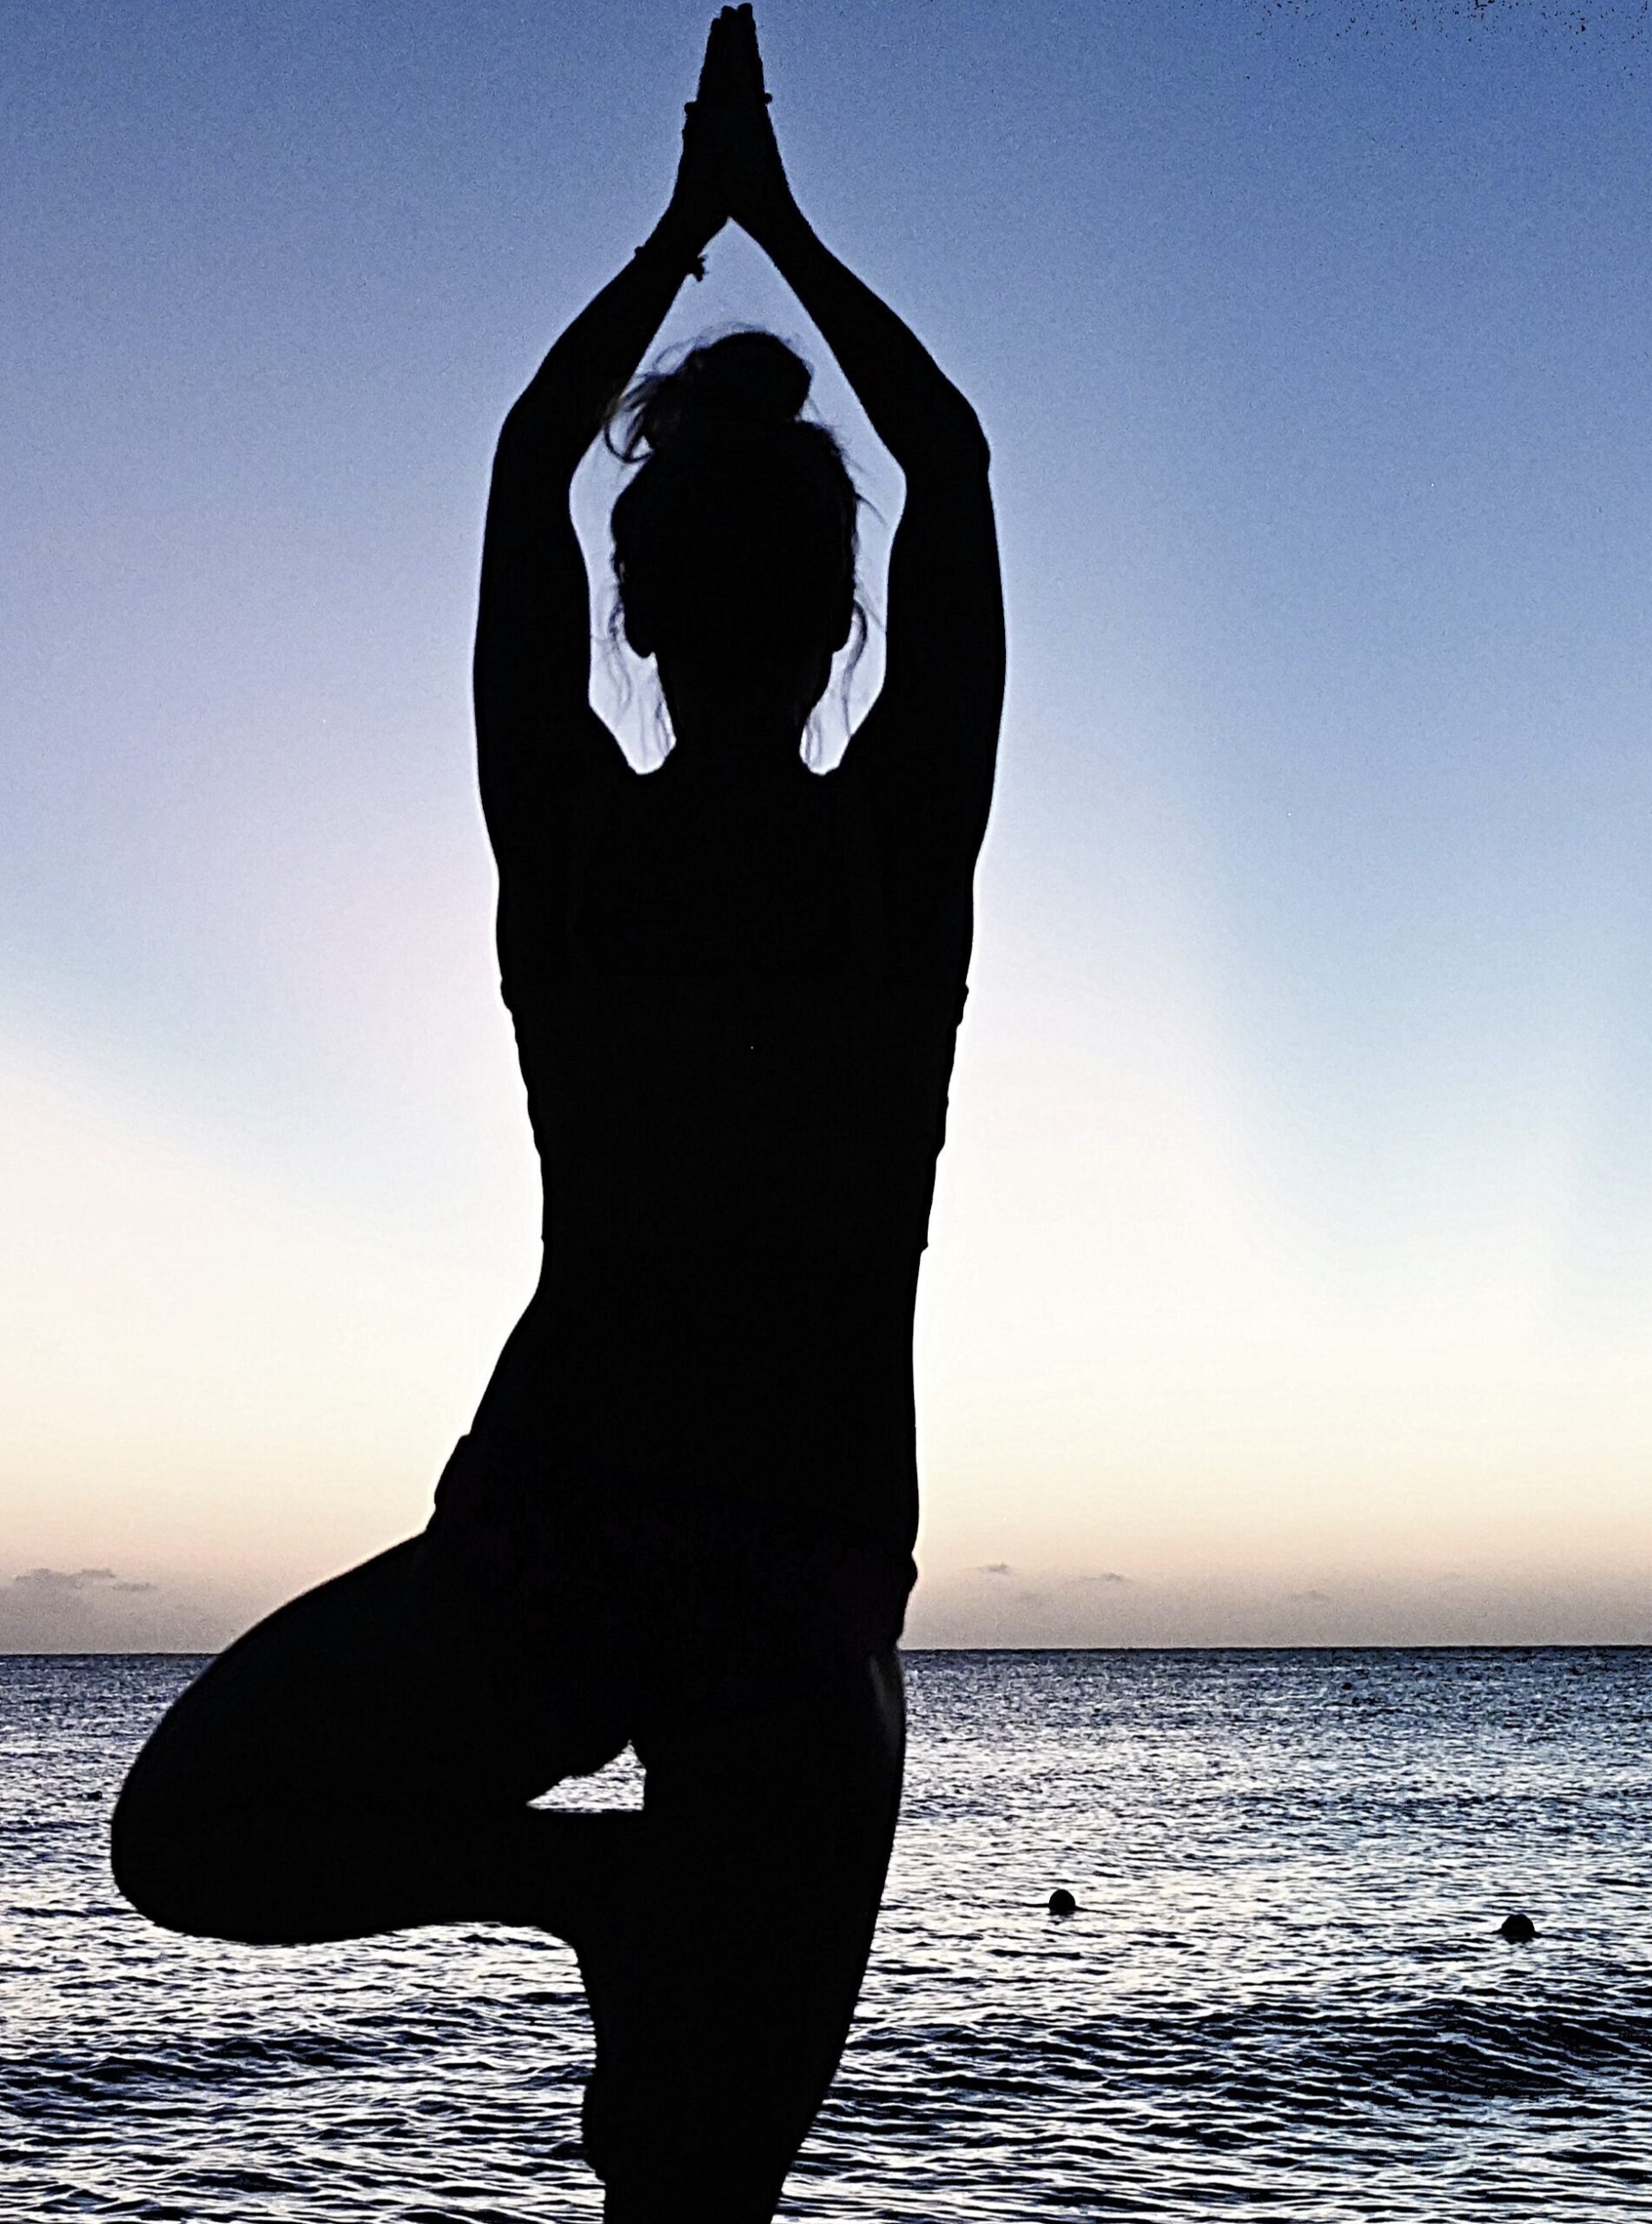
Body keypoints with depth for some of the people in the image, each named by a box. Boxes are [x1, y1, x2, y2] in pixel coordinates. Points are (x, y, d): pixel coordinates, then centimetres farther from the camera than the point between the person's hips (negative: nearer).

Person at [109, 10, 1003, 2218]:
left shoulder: (568, 840, -1)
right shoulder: (909, 852, -1)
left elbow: (525, 470, 15)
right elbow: (955, 468, 15)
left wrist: (685, 233, 27)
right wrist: (782, 228, 24)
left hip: (547, 1525, -1)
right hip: (812, 1558, 1)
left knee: (192, 1833, 19)